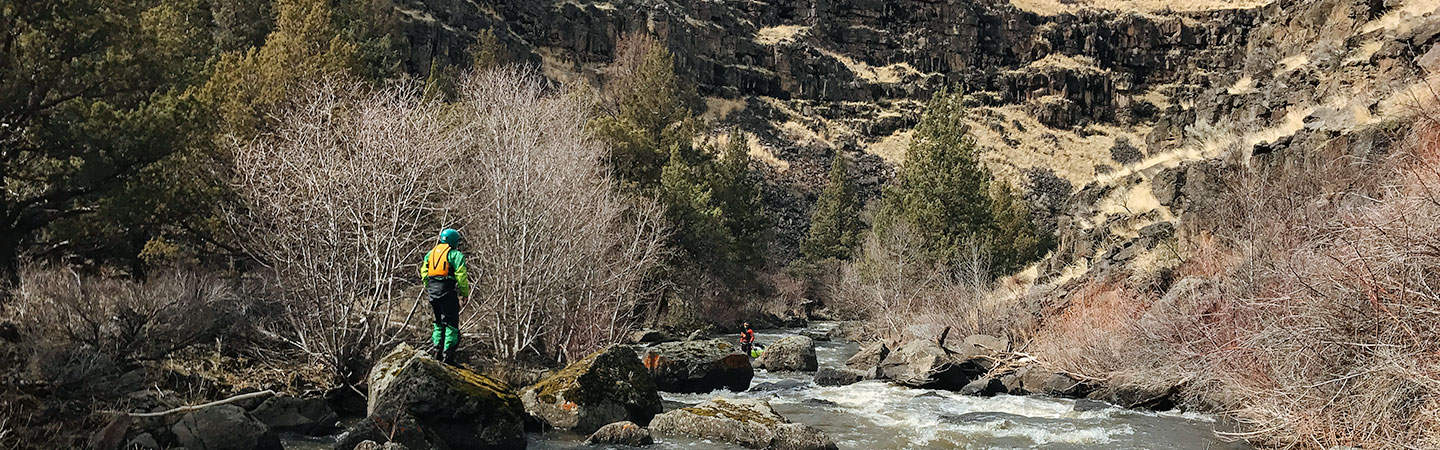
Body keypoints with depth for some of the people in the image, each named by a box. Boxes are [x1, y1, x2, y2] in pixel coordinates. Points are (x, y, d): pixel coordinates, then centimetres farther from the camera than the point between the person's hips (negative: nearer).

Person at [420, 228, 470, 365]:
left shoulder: (431, 253, 16)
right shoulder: (455, 254, -4)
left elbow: (423, 272, 15)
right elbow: (461, 275, -11)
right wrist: (465, 292, 0)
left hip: (432, 292, 6)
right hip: (447, 292, -6)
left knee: (438, 322, 20)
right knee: (451, 323, -2)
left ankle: (436, 347, 11)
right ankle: (448, 354, -8)